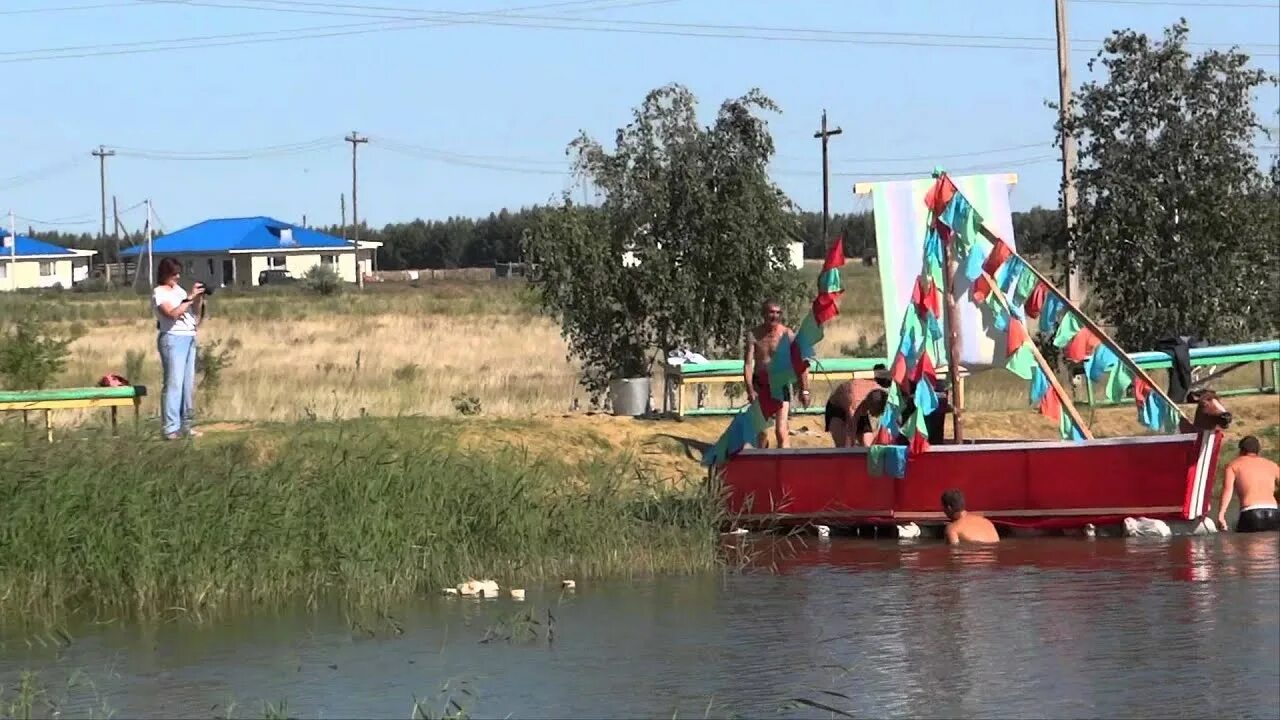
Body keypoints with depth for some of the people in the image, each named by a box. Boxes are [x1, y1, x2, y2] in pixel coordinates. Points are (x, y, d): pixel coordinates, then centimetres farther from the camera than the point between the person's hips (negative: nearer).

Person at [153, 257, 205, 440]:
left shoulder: (179, 290, 18)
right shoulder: (159, 293, -4)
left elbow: (195, 317, 17)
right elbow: (172, 314, -21)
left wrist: (199, 299, 2)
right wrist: (190, 298, -19)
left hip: (189, 339, 8)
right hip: (173, 339, -8)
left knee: (188, 384, 8)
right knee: (174, 383, -12)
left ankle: (187, 424, 13)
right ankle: (171, 428, -14)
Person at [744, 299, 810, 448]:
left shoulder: (787, 335, -9)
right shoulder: (754, 335, -4)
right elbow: (748, 364, -7)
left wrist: (804, 390, -8)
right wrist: (750, 390, -17)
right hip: (759, 385, 3)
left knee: (781, 431, -13)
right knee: (760, 431, 13)